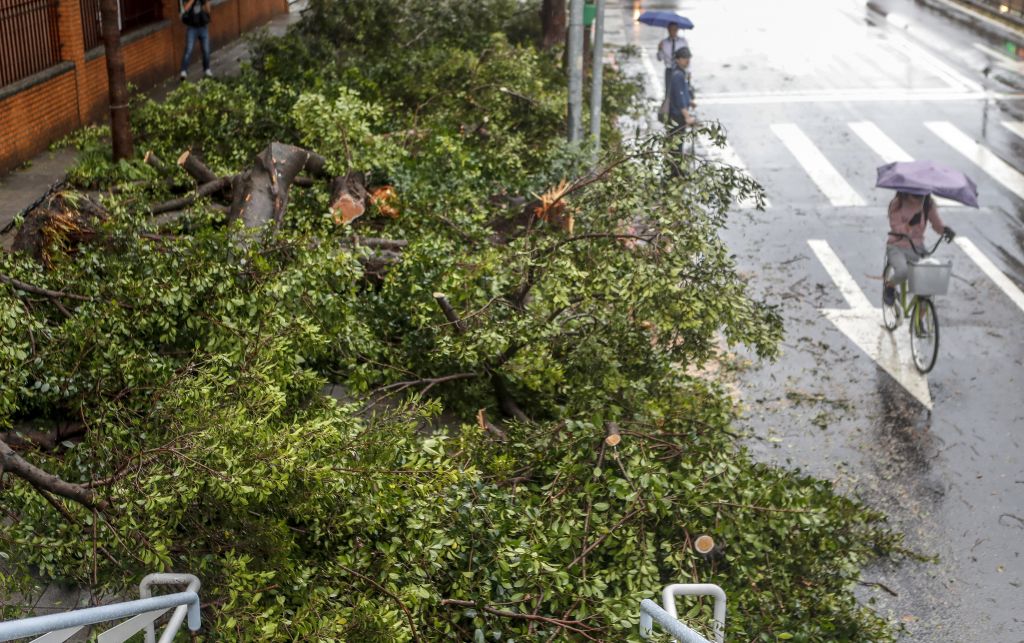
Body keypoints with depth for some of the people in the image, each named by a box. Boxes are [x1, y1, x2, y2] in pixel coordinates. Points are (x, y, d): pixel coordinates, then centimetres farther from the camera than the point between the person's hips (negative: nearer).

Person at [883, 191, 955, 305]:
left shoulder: (928, 203, -2)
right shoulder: (897, 204, -11)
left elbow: (937, 224, 3)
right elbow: (896, 229, -13)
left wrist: (945, 229, -20)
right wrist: (910, 224, -33)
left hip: (917, 248, 4)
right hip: (897, 247, -4)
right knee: (902, 271, -35)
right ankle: (889, 286, 2)